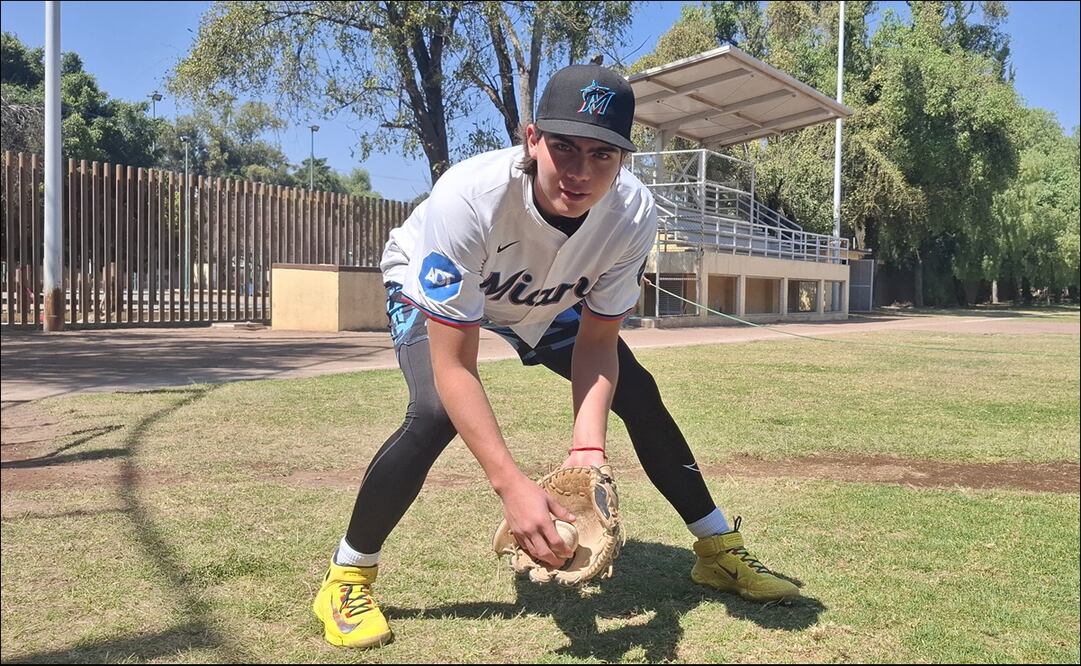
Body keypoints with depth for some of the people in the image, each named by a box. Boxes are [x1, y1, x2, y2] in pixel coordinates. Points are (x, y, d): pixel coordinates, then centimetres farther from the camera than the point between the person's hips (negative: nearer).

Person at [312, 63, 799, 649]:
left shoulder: (633, 214, -30)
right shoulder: (469, 198, -43)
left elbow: (596, 343, -19)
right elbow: (453, 368, -40)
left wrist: (588, 447, -35)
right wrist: (512, 485, -48)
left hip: (547, 300, 4)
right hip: (433, 288, -3)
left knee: (639, 396, -3)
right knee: (436, 414, -29)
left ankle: (719, 550, 18)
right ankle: (346, 579, -6)